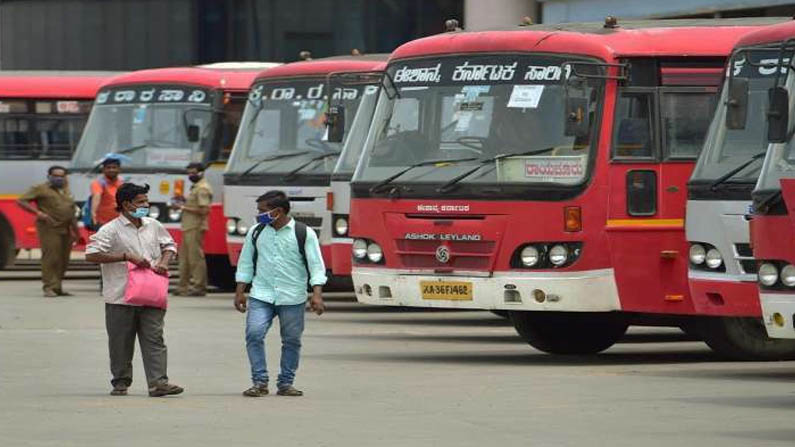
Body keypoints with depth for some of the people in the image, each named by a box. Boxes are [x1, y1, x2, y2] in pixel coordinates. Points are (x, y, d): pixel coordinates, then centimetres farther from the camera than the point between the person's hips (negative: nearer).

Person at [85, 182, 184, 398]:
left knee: (154, 338, -5)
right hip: (120, 298, -4)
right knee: (121, 342, 5)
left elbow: (169, 245, 26)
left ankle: (158, 382, -11)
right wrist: (127, 257, -16)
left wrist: (163, 262, 2)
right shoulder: (111, 230, -6)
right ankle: (121, 382, 18)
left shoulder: (153, 226, 11)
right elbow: (91, 255, -14)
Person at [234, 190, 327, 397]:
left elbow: (316, 265, -4)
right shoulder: (256, 232, 7)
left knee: (292, 340, 3)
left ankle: (285, 383, 15)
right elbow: (246, 263, 14)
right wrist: (239, 292, 9)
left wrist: (317, 295, -14)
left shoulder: (304, 233, -2)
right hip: (261, 296, 2)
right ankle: (260, 382, -6)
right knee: (254, 334, -13)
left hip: (293, 298, -2)